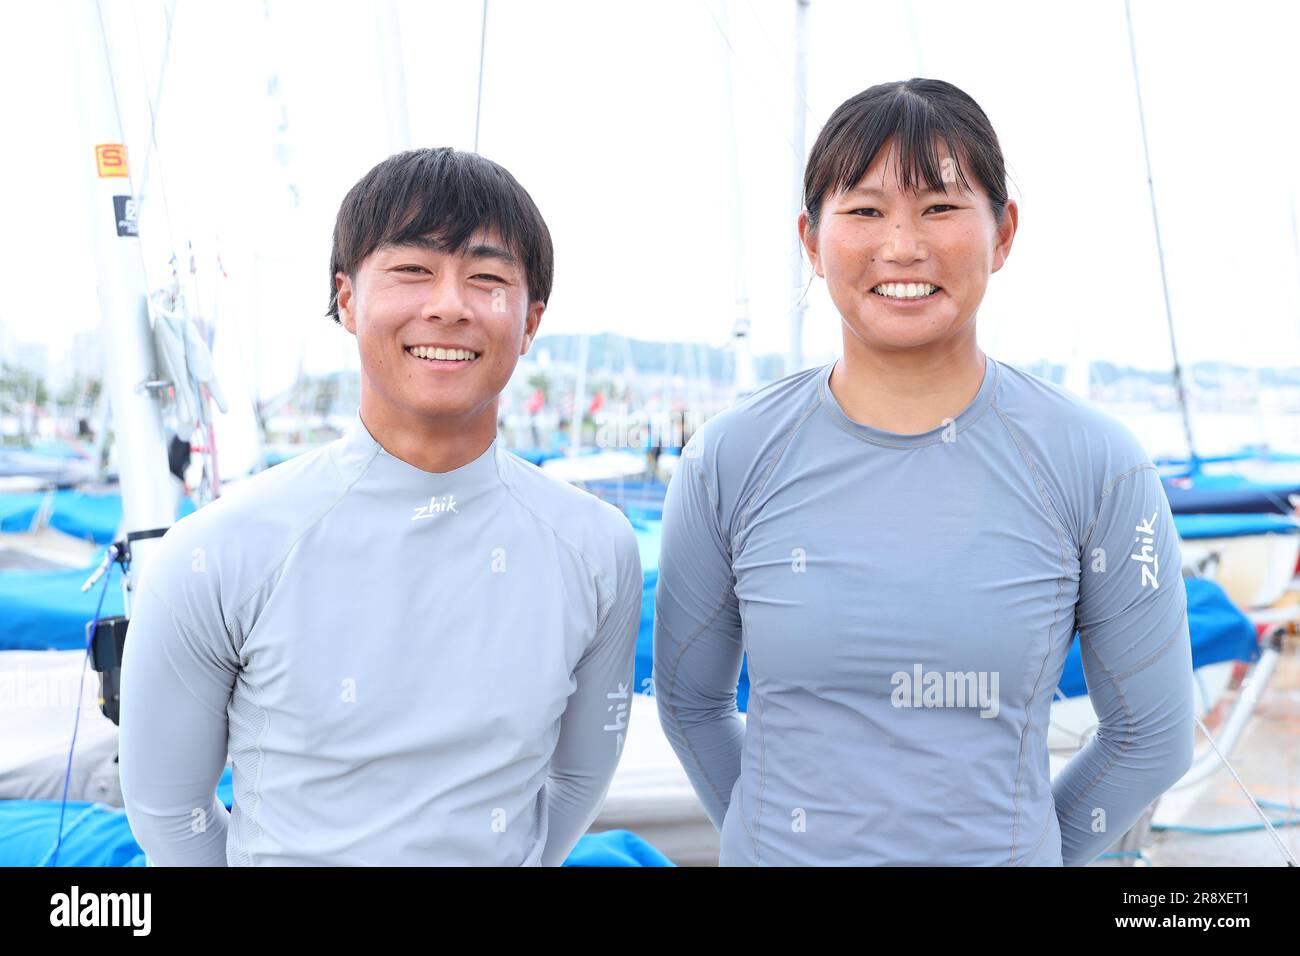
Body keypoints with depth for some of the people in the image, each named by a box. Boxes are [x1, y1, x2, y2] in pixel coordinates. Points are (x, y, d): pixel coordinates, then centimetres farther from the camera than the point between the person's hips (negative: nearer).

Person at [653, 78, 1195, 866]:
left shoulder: (1098, 466, -11)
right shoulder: (729, 461, -10)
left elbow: (1152, 735, -1)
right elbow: (689, 700, 2)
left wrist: (1019, 845, 3)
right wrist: (775, 836, 3)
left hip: (1001, 853, 0)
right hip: (775, 852, 1)